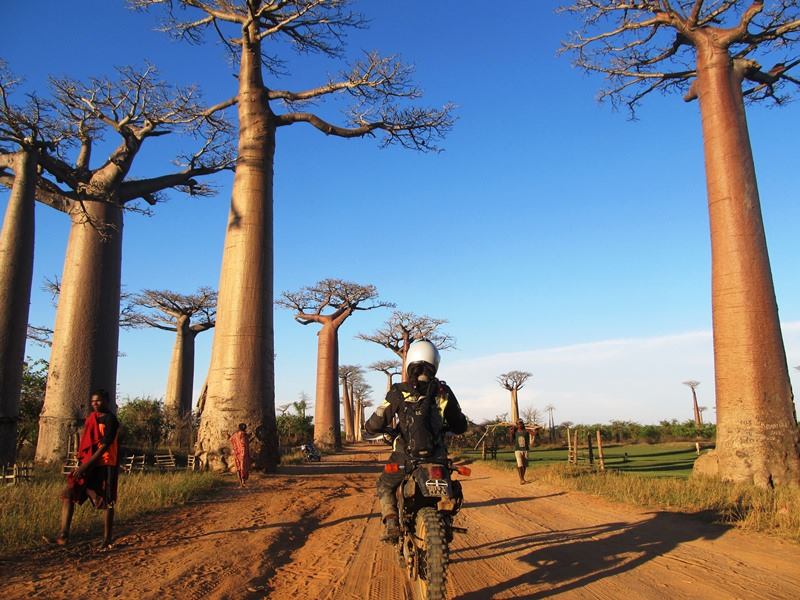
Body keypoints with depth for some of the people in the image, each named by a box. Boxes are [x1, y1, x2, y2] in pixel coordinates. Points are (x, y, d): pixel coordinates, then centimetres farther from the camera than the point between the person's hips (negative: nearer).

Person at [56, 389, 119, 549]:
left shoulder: (110, 420, -12)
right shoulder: (91, 419, 13)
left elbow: (104, 446, -19)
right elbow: (86, 443, 20)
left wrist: (85, 465, -22)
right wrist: (81, 463, 11)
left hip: (105, 466, -8)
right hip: (88, 466, 8)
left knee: (107, 504, 1)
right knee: (68, 494, -4)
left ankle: (107, 541, 10)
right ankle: (64, 534, -5)